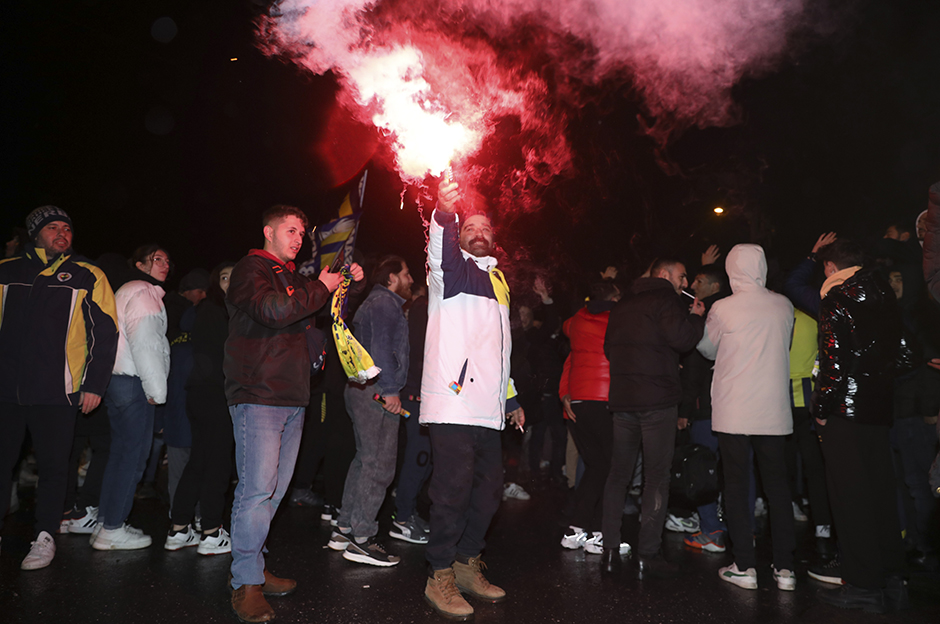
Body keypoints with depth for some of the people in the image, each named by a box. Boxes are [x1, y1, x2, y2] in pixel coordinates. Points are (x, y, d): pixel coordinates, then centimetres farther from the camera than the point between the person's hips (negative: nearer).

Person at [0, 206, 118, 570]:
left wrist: (94, 384, -4)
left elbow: (105, 332, 1)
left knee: (53, 465, 6)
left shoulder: (87, 276, 4)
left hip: (56, 390, -2)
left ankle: (45, 536, 20)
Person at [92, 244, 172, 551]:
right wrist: (156, 389, -14)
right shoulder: (143, 293, -9)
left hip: (120, 382, 11)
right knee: (132, 455, -5)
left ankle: (106, 523, 22)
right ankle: (112, 530, 1)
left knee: (121, 453, 15)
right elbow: (145, 342, -18)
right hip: (133, 384, -11)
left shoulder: (129, 291, 23)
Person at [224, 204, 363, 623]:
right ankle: (246, 585, 0)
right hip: (258, 397, -8)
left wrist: (347, 284, 16)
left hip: (292, 398, 8)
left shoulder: (293, 279, 24)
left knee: (273, 490, 9)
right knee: (257, 490, -10)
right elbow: (273, 310, -20)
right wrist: (321, 288, -9)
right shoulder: (250, 270, -2)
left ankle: (252, 569, 19)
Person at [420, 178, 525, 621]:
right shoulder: (449, 268, 5)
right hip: (452, 401, -7)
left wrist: (511, 398, 26)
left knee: (488, 489, 11)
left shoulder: (498, 281, 24)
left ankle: (468, 565, 28)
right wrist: (444, 212, -38)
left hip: (487, 408, 7)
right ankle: (440, 577, 10)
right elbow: (441, 253, -21)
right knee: (453, 491, -5)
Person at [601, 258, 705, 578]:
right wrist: (696, 317, -1)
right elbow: (682, 338, -19)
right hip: (657, 399, -7)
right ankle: (647, 556, 1)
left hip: (622, 399, 7)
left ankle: (610, 550, 14)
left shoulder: (622, 306, 18)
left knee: (618, 474, 12)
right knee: (657, 477, -1)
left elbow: (609, 348, 22)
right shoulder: (666, 300, -5)